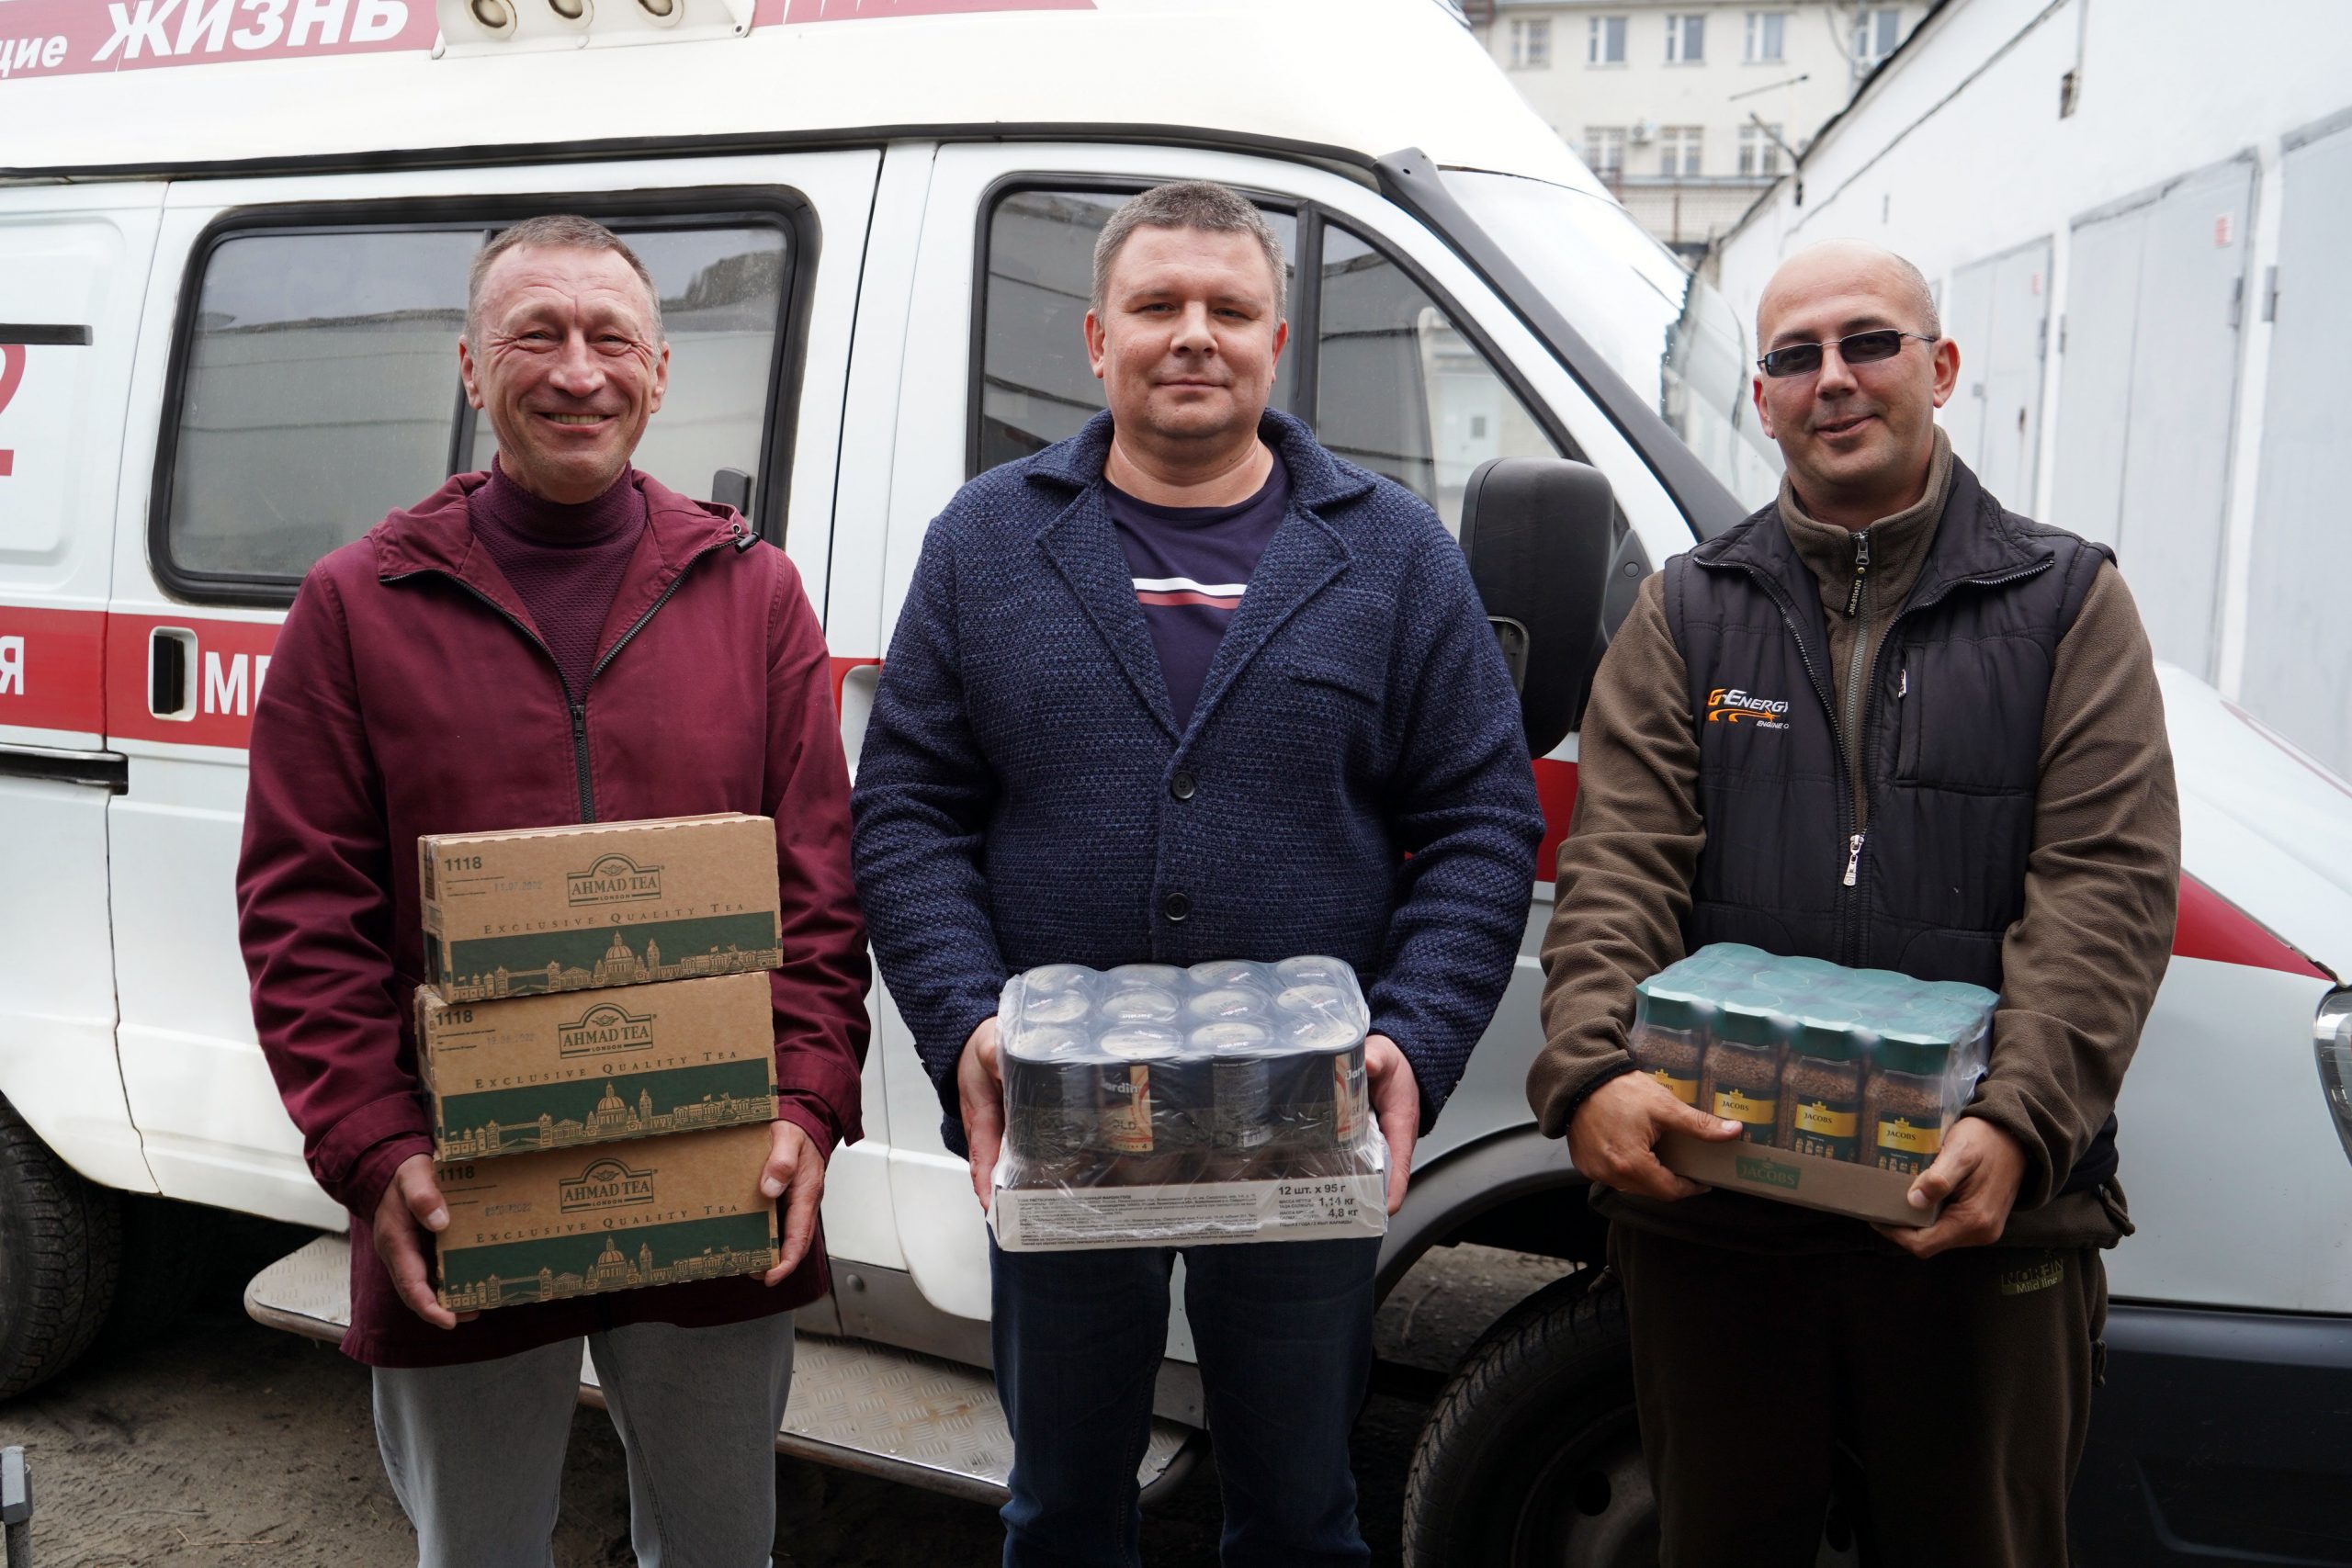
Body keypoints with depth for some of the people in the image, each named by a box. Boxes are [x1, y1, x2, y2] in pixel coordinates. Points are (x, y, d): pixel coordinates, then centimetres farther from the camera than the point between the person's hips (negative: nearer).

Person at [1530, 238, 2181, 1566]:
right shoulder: (1687, 614, 8)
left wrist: (2017, 1125, -20)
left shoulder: (2068, 603, 4)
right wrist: (1590, 1072, -20)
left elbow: (2108, 887, -6)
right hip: (1710, 1206, 1)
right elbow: (1616, 869, -3)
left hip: (1988, 1219, -1)